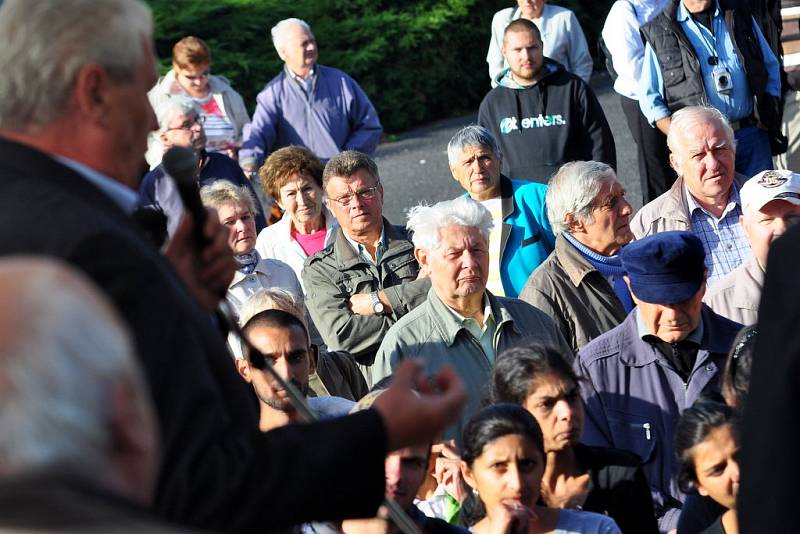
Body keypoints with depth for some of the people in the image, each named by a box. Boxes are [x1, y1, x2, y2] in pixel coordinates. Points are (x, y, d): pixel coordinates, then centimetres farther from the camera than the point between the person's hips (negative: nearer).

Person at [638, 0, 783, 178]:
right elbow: (649, 98, 2)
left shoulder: (739, 15, 10)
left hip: (752, 136, 3)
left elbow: (771, 68, 17)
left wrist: (767, 119, 3)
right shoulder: (659, 32, 1)